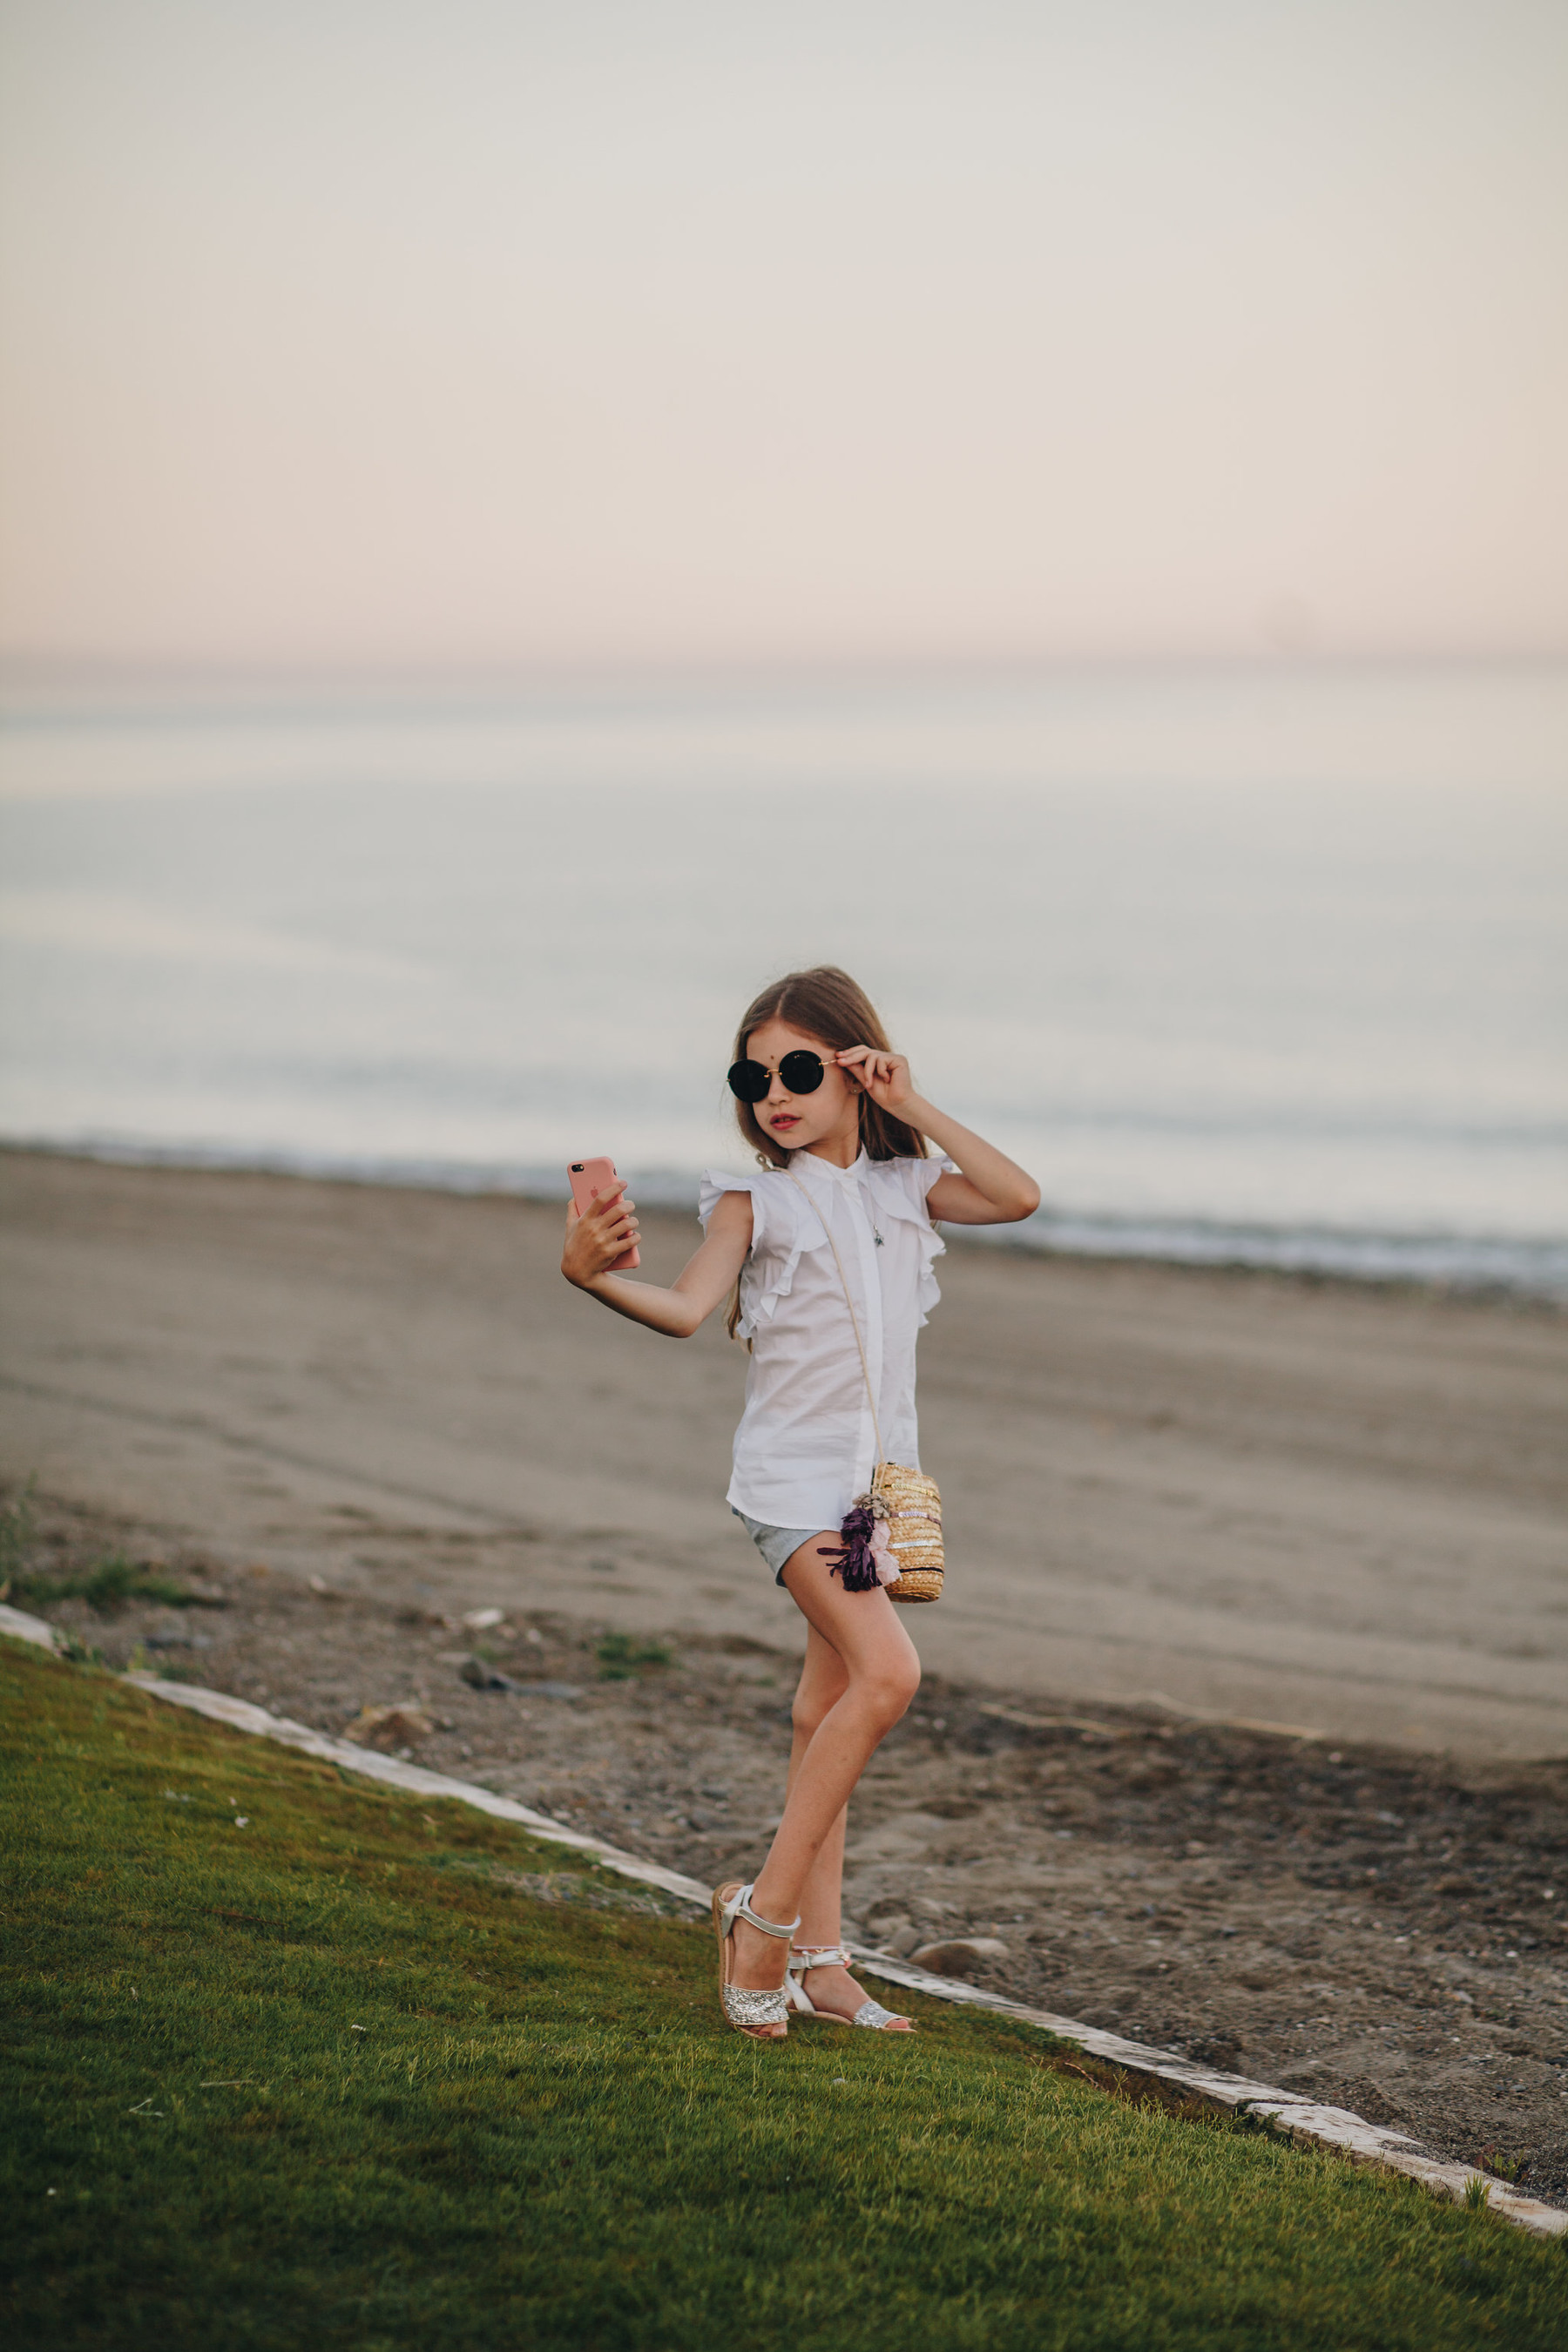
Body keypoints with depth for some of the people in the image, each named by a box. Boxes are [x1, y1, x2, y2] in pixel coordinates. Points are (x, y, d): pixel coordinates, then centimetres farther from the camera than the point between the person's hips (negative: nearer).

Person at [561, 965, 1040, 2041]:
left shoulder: (905, 1185, 9)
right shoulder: (758, 1199, -4)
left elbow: (1018, 1197, -5)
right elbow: (687, 1309, -18)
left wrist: (915, 1111, -7)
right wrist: (594, 1275, -37)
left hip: (879, 1477, 5)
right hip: (795, 1474, -5)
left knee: (832, 1711, 10)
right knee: (887, 1673, -23)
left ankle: (816, 1956, 16)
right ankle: (766, 1909, -16)